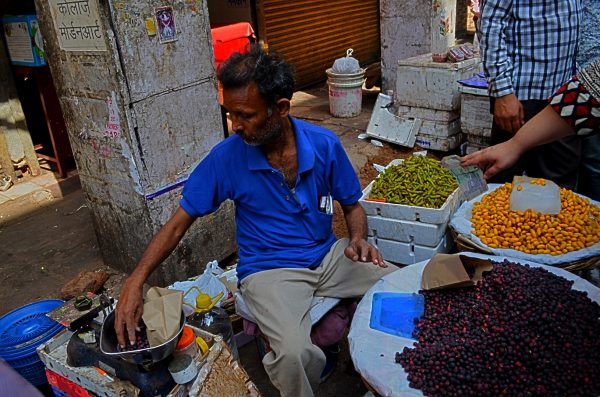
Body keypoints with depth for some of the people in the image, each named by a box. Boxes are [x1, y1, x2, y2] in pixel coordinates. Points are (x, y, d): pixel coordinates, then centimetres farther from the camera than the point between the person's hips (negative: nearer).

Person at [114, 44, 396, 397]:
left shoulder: (325, 144, -7)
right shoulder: (227, 156, -12)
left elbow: (352, 206, 7)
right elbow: (180, 222, -5)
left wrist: (359, 239, -15)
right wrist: (136, 281, -14)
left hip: (328, 255, 4)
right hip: (270, 270, -3)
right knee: (295, 355, -31)